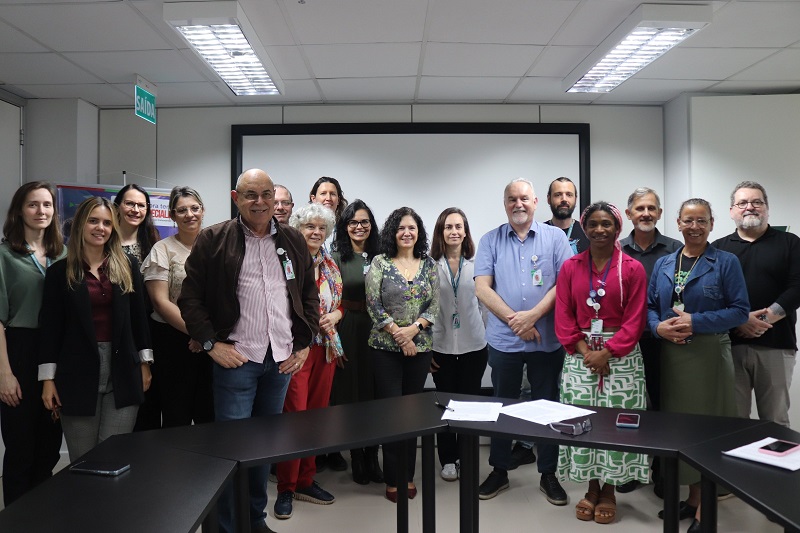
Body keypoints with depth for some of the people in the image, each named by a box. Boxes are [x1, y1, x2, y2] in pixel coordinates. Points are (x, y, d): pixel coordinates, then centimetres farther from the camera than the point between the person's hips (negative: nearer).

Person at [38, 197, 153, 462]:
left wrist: (144, 364, 5)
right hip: (78, 372, -1)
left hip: (122, 370, 1)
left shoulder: (127, 265, 5)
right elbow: (50, 326, 1)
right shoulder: (60, 271, 1)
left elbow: (139, 315, 7)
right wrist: (48, 378, -3)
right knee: (82, 460, 9)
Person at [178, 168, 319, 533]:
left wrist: (304, 344, 5)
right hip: (236, 358, -4)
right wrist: (211, 343, -9)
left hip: (283, 358, 4)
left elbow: (310, 295, 13)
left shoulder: (293, 241, 8)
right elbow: (190, 298, -3)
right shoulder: (213, 240, -3)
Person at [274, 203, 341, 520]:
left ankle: (306, 481, 27)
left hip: (326, 348, 6)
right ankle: (286, 488, 14)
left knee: (317, 415, 12)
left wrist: (335, 315, 0)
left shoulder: (331, 266, 11)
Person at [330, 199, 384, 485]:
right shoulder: (336, 256, -3)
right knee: (350, 392, 5)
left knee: (375, 392, 6)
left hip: (376, 330, 3)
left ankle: (372, 457, 20)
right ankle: (356, 459, 19)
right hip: (347, 330, -3)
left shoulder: (378, 256, 7)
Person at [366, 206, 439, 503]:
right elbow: (373, 304, -7)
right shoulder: (380, 263, -1)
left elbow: (434, 305, 3)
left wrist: (414, 328, -13)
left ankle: (409, 475, 22)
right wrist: (398, 334, -12)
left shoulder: (428, 265, 7)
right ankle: (392, 479, 13)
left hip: (420, 347, 3)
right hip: (386, 347, -2)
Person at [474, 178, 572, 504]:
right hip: (503, 340, 1)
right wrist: (513, 319, -14)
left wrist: (533, 314, -16)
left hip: (547, 340, 0)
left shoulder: (555, 237, 2)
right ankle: (499, 471, 28)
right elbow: (482, 288, -4)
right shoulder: (490, 241, 3)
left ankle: (548, 474, 26)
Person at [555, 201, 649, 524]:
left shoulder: (633, 269, 0)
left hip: (621, 357, -2)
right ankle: (591, 488, 20)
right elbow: (563, 316, 2)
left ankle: (609, 490, 18)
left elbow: (635, 320, -5)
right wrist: (585, 350, -10)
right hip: (579, 356, 2)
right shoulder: (570, 267, 6)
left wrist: (606, 351, -13)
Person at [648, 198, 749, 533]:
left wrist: (696, 322, -18)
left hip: (708, 354, -4)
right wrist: (658, 326, -9)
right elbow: (649, 305, 11)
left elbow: (740, 310, -8)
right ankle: (692, 496, 26)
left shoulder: (726, 262, -2)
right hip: (671, 355, 4)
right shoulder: (663, 264, 10)